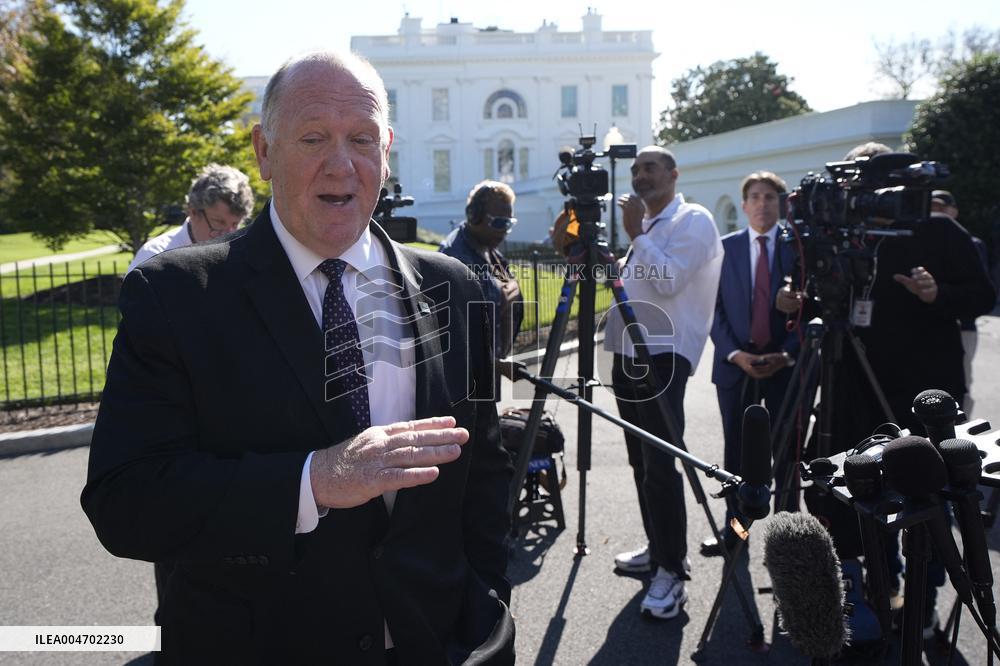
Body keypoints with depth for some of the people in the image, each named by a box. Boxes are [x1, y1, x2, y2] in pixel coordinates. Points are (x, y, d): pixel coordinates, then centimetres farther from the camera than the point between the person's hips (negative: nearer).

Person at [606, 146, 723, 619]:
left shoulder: (693, 220, -5)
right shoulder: (646, 226, 21)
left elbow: (669, 281, -18)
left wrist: (636, 234, -12)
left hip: (663, 354, -9)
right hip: (628, 351, 9)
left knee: (660, 465, -11)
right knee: (641, 462, 13)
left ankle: (671, 571, -4)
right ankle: (657, 548, 25)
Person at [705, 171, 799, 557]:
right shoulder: (725, 247, 6)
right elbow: (716, 308, 3)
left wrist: (787, 355, -13)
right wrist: (735, 354, -10)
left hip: (786, 365, -1)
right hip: (735, 364, 2)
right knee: (736, 453, 9)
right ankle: (733, 531, 21)